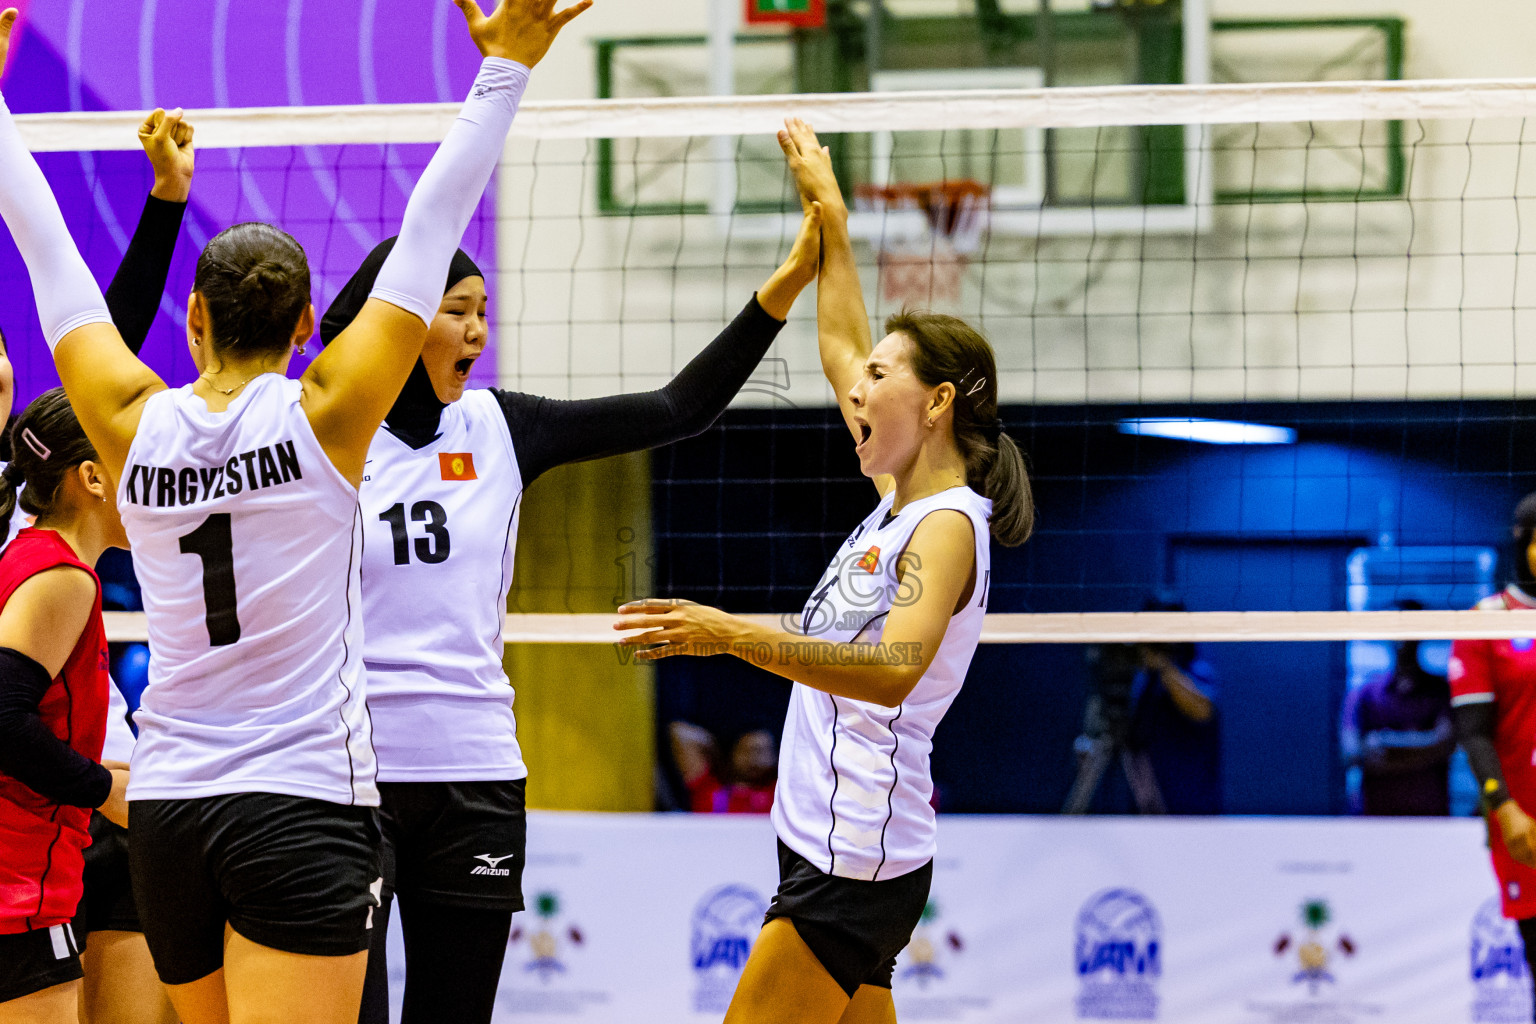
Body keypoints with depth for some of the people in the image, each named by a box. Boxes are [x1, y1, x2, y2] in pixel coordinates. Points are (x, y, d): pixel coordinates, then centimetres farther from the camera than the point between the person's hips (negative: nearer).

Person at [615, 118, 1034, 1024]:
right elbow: (843, 349, 28)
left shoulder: (948, 525, -11)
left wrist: (738, 637, -36)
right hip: (832, 847, 9)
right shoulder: (899, 502, 14)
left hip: (860, 856, -9)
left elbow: (894, 670, -29)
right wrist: (829, 216, 29)